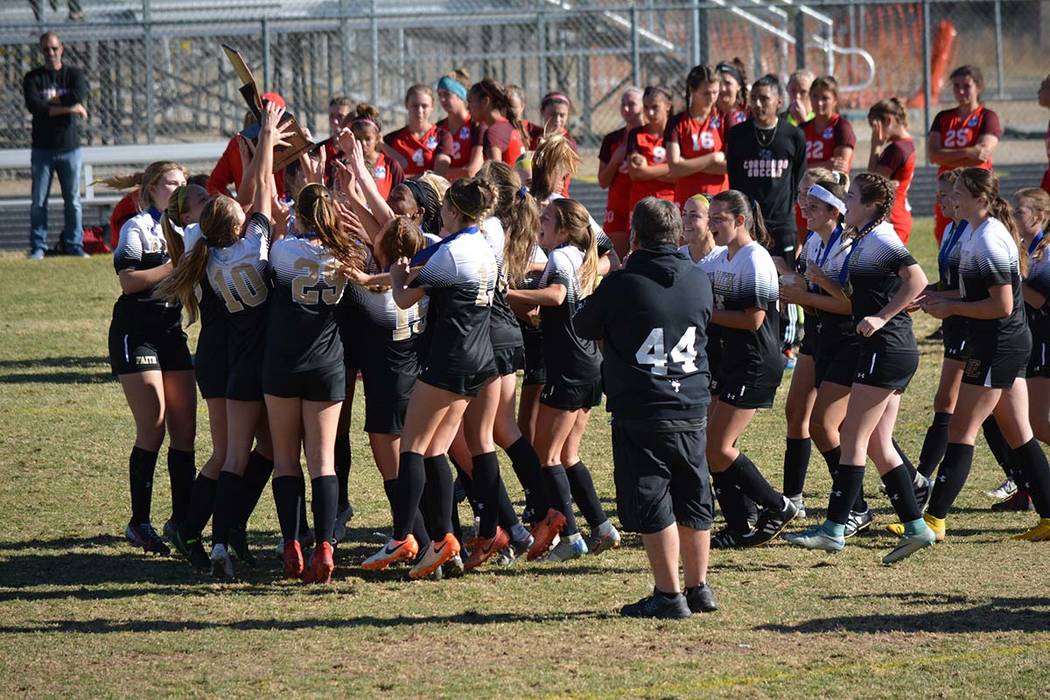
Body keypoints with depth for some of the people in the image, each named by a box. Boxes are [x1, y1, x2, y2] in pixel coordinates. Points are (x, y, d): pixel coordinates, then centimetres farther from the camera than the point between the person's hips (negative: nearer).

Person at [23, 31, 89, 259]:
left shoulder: (74, 74, 6)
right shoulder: (33, 78, 3)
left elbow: (80, 96, -15)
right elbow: (34, 107, -14)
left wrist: (50, 101, -9)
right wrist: (68, 107, -15)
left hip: (69, 148, 1)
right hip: (42, 148, -1)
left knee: (73, 200, 4)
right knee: (39, 201, 0)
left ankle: (74, 245, 11)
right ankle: (38, 247, 6)